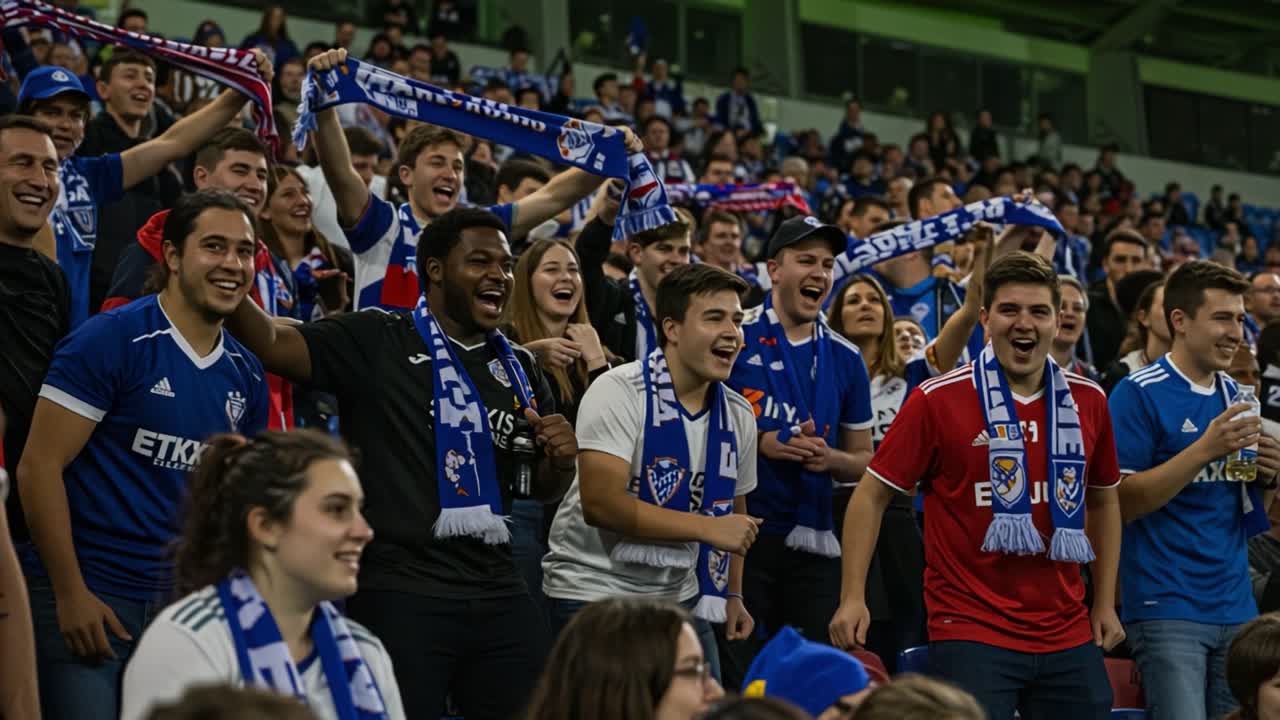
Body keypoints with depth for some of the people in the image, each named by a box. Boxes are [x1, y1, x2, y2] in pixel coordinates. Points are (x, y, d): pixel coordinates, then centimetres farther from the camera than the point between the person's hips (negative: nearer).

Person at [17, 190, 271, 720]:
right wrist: (70, 594, -15)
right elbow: (38, 467, -12)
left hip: (187, 599, 6)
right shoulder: (111, 341, -10)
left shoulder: (245, 374, 8)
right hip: (87, 601, -6)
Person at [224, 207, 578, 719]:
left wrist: (561, 459, -1)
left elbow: (543, 490, 21)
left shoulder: (520, 368, 14)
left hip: (498, 594, 6)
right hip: (399, 591, -5)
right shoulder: (376, 341, -3)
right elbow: (273, 345, -16)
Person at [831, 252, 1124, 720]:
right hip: (969, 629, -5)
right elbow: (873, 494, -2)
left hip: (1068, 635, 5)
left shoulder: (1087, 401, 6)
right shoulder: (938, 399, -6)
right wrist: (853, 598, -9)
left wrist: (1105, 603, 15)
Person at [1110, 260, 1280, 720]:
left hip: (1236, 607, 7)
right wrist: (1206, 449, -19)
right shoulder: (1139, 394, -8)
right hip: (1168, 609, -7)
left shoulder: (1236, 396, 13)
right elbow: (1122, 503, -13)